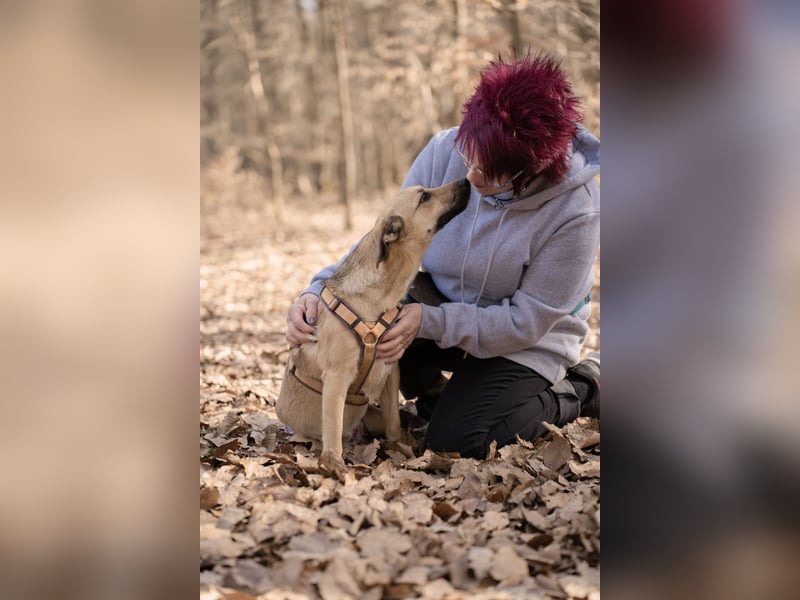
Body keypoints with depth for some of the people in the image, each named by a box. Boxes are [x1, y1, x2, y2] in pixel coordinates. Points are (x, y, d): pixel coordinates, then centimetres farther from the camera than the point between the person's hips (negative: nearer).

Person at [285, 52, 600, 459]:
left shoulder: (575, 212, -30)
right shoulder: (444, 153, -21)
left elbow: (527, 321, -23)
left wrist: (429, 322, -34)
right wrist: (320, 289, -28)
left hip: (525, 343, -3)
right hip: (440, 305, 4)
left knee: (456, 440, -21)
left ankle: (575, 390, 6)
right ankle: (429, 393, 7)